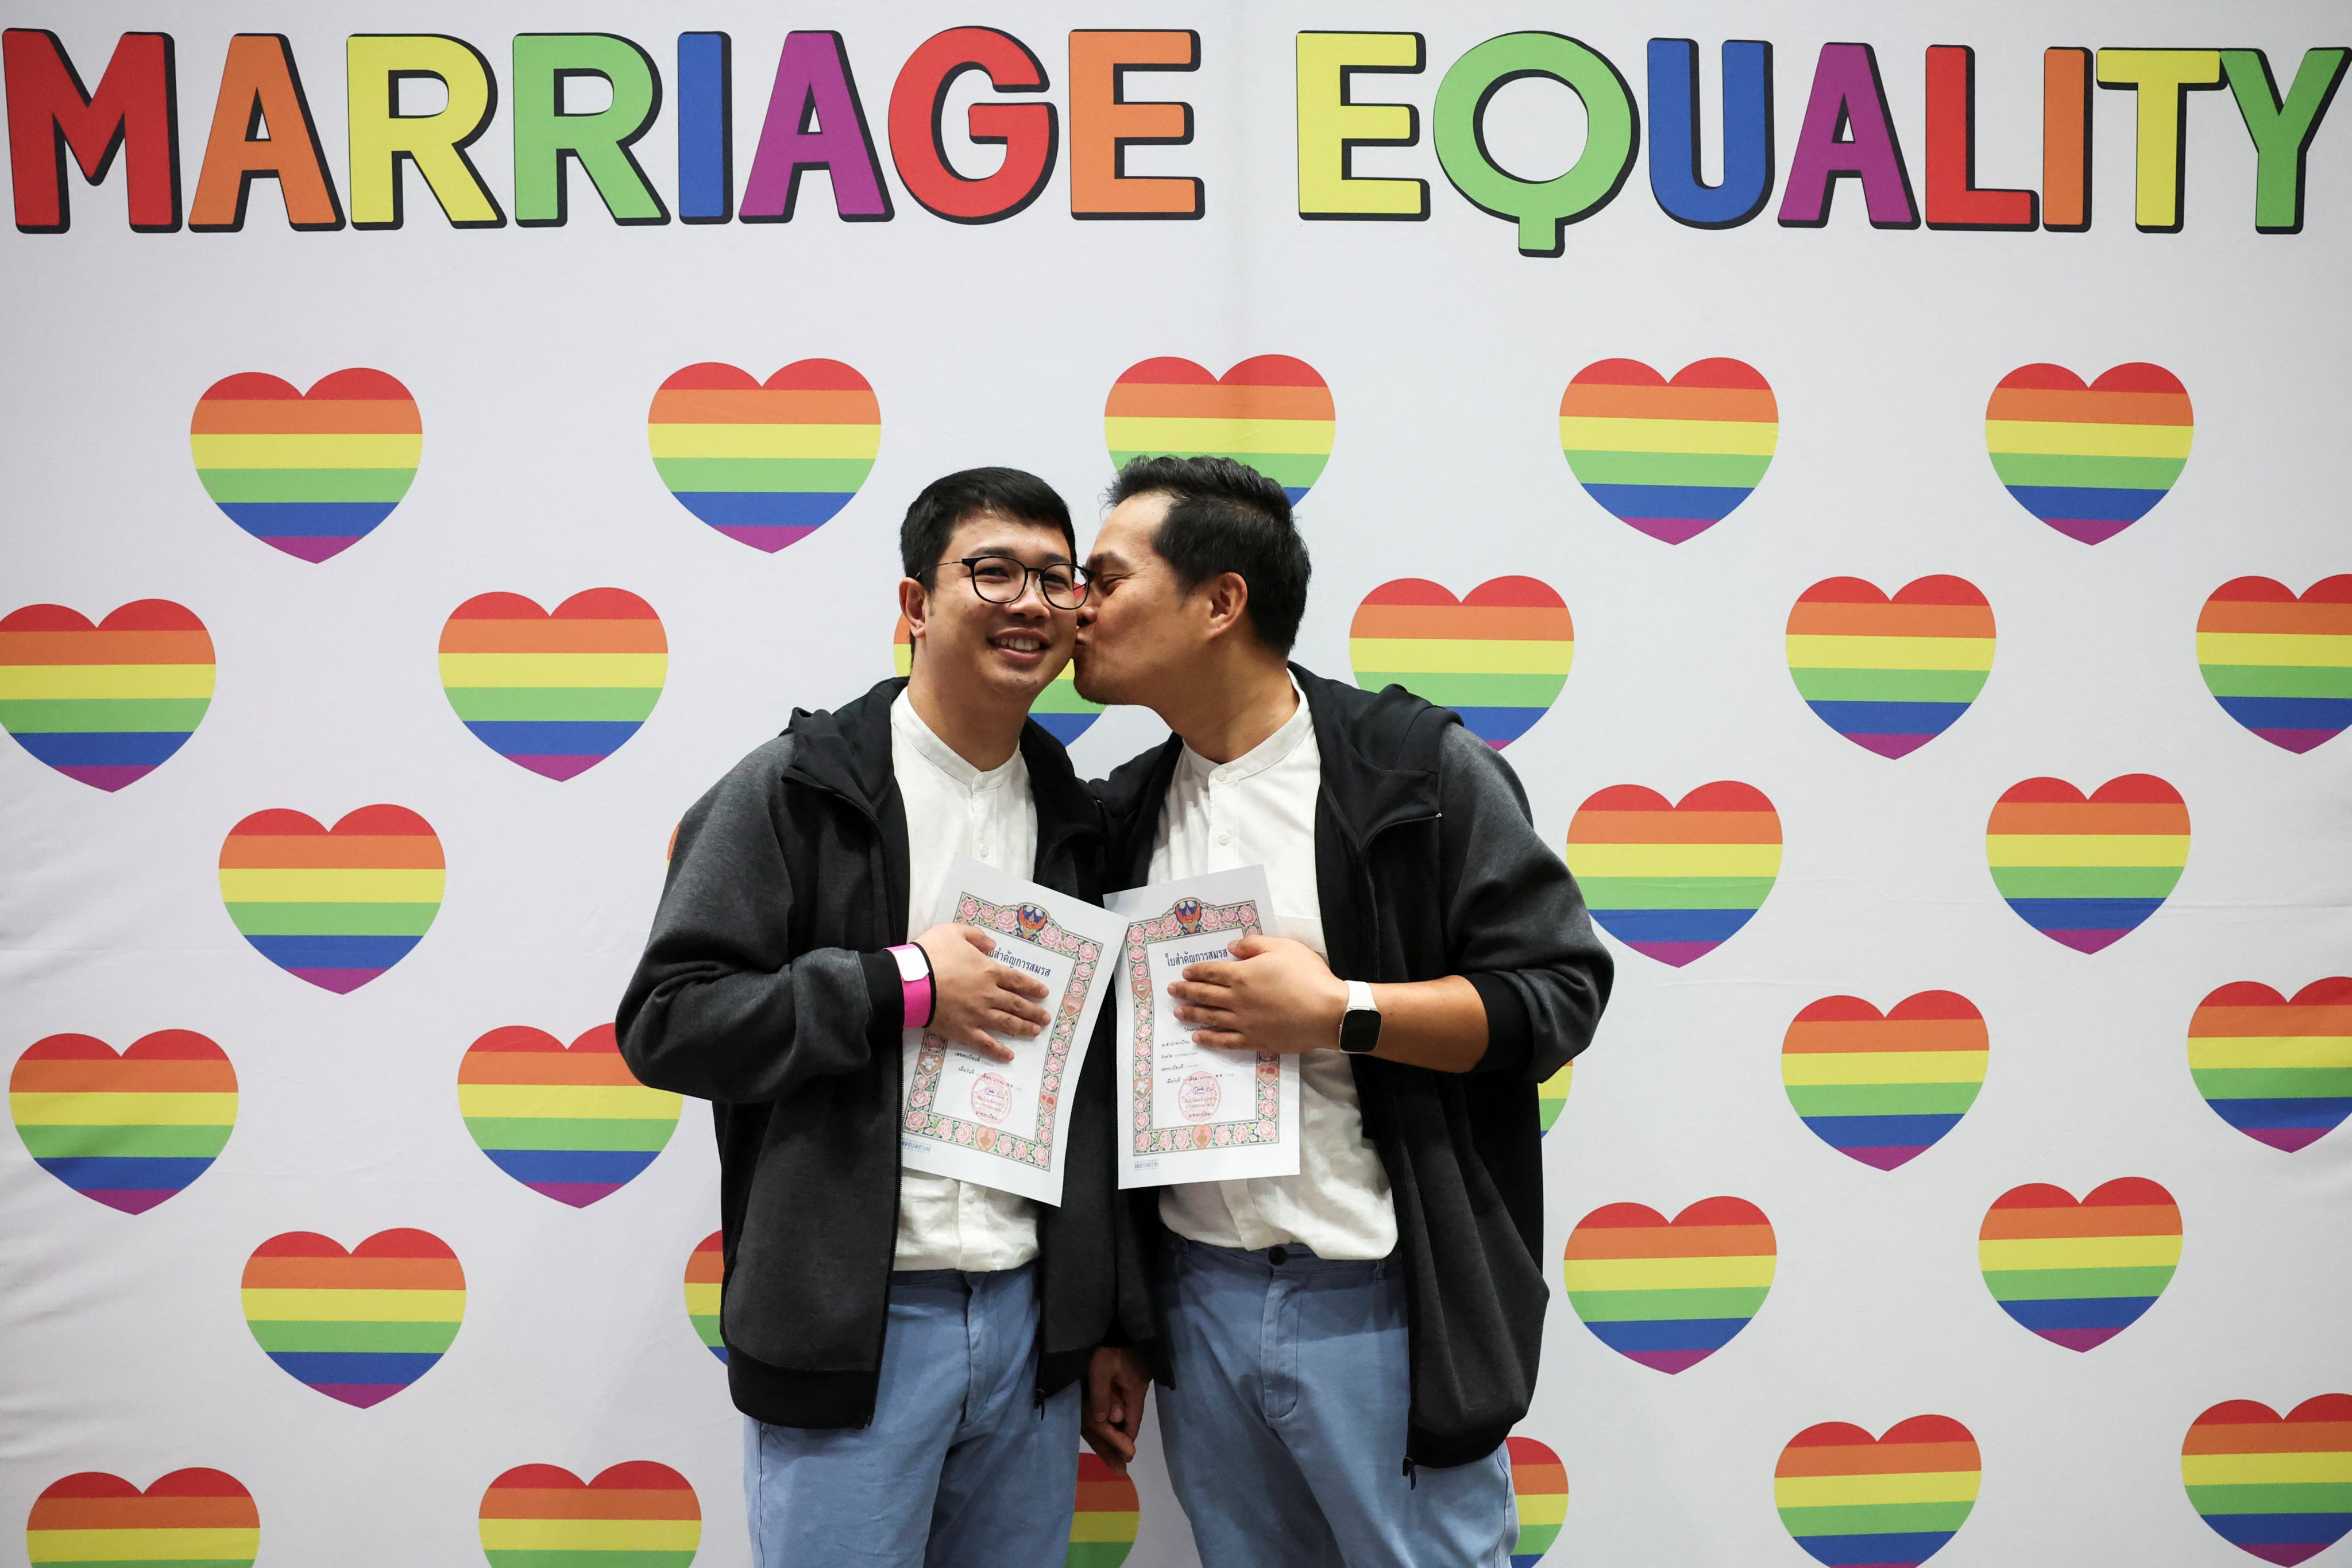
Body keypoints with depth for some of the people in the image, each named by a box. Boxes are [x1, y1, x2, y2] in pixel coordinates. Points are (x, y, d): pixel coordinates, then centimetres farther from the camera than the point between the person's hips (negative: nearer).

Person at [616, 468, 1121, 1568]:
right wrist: (903, 983, -16)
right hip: (850, 1328, -5)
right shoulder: (794, 793, -6)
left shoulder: (1077, 818, 9)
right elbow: (665, 1022, -12)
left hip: (1032, 1320, 5)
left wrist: (1117, 1326, 12)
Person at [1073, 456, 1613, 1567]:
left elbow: (1559, 993, -10)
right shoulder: (1127, 814, 8)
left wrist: (1337, 1011, -19)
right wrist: (1115, 1329, 13)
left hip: (1383, 1308, -5)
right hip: (1199, 1304, 5)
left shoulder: (1418, 769, -8)